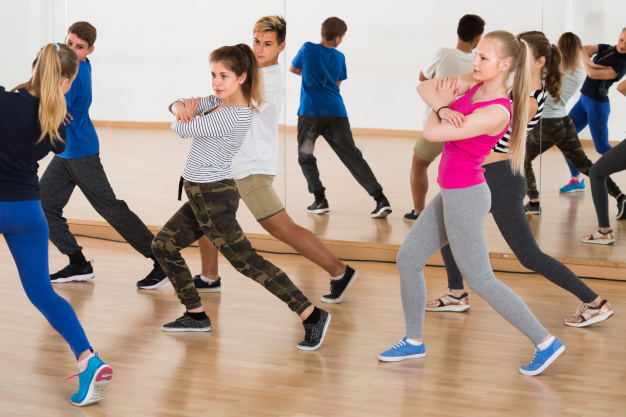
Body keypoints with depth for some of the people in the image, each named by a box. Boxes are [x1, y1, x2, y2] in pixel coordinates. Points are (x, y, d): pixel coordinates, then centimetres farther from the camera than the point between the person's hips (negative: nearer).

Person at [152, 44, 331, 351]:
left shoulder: (230, 117, -24)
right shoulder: (221, 101, 7)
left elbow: (181, 129, -18)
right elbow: (180, 107, 10)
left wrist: (187, 117, 4)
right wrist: (180, 108, -14)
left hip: (214, 198, -10)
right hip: (202, 196, 10)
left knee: (246, 261, -11)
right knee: (163, 245, 16)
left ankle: (312, 316, -11)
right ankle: (196, 315, 22)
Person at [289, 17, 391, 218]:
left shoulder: (307, 49, 3)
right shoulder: (339, 57, 10)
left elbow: (293, 69, 19)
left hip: (310, 112, -2)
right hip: (336, 113, 2)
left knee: (305, 156, 15)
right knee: (353, 156, 1)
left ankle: (320, 200, 4)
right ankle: (381, 199, -9)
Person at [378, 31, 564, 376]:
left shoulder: (496, 113, -26)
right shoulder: (476, 83, 0)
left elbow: (430, 134, -23)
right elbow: (424, 87, -1)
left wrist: (440, 107, -3)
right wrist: (443, 108, -22)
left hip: (465, 198, -9)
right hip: (453, 194, 9)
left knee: (480, 280, 1)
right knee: (407, 260, 13)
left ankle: (545, 342, 8)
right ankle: (414, 341, 25)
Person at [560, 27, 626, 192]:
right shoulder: (606, 49, 4)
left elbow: (592, 74, -27)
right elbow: (584, 49, -7)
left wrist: (584, 56, -13)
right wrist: (587, 54, -27)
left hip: (598, 105, -8)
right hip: (584, 100, 8)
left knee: (602, 147, -2)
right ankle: (577, 180, 12)